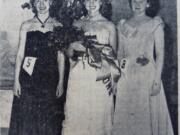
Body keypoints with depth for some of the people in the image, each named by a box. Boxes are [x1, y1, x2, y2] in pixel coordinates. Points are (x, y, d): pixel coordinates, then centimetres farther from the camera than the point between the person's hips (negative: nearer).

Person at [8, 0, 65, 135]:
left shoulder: (57, 26, 4)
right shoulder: (26, 25, 4)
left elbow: (61, 56, 3)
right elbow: (20, 54, 3)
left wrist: (61, 82, -1)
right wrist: (16, 80, -3)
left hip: (49, 78, 0)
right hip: (28, 78, 0)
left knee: (47, 118, 6)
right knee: (26, 115, 4)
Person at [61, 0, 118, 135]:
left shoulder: (109, 25, 7)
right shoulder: (77, 24, 13)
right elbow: (69, 53, 12)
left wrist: (96, 48, -12)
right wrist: (73, 47, -10)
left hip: (99, 77, -1)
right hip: (78, 76, 2)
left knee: (98, 114, -2)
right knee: (75, 113, -1)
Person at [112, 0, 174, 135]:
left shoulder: (155, 24, 2)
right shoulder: (123, 25, 12)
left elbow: (160, 54, -3)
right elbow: (120, 54, 13)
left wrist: (157, 80, -11)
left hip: (147, 76, -3)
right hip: (126, 77, 3)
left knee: (147, 114, 0)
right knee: (126, 115, 6)